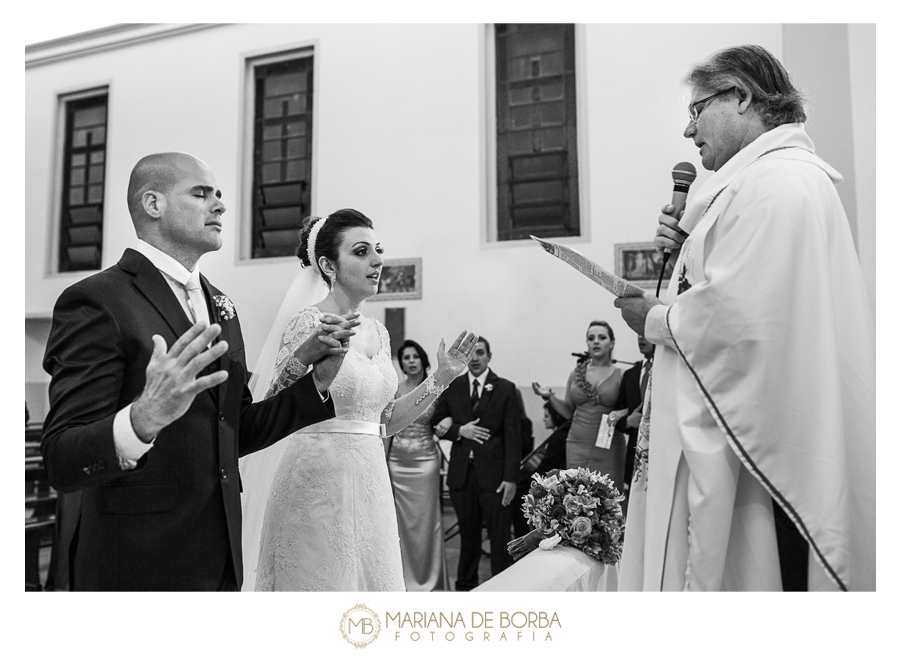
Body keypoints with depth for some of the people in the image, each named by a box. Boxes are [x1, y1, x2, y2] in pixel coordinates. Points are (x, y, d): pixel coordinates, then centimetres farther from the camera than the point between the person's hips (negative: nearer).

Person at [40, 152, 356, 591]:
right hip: (138, 566, -7)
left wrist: (315, 381, 0)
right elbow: (61, 464, -18)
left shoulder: (218, 305, 10)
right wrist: (142, 419, -37)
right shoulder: (96, 301, -13)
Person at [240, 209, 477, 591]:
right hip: (319, 483, -6)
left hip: (370, 484, 7)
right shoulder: (309, 324, -10)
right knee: (322, 580, 6)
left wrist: (441, 378, 7)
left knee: (376, 582, 15)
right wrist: (305, 361, -30)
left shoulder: (378, 332, 9)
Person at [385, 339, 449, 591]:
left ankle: (429, 578, 18)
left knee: (426, 520, 4)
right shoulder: (393, 390, 1)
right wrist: (383, 464, 3)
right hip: (397, 463, 2)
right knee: (402, 521, 7)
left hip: (425, 462, -2)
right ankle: (406, 576, 22)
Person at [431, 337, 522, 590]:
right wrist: (459, 430, -8)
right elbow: (437, 422, 11)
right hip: (461, 473, 3)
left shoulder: (505, 389, 0)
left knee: (500, 536, 1)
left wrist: (510, 478, -10)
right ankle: (465, 586, 28)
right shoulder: (451, 387, 7)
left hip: (493, 474, -2)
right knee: (468, 534, 13)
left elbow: (513, 436, -4)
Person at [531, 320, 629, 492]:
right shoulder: (576, 373, 7)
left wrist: (620, 413, -17)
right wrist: (549, 396, -1)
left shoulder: (620, 375, -2)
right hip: (577, 445, 3)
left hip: (608, 447, -2)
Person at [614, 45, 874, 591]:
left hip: (754, 442, -10)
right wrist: (686, 251, 6)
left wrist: (655, 319, -9)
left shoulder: (775, 182, -17)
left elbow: (736, 315, -26)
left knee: (739, 572, 2)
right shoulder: (788, 173, 17)